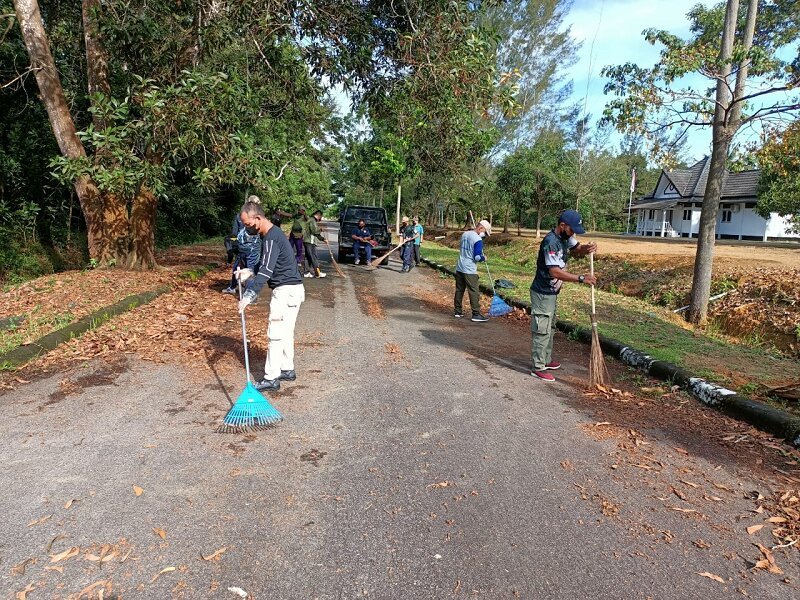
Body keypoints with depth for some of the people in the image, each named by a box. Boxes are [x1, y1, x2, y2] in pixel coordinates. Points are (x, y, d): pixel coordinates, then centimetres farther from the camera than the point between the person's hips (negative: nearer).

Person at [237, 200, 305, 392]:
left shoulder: (271, 238, -19)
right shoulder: (270, 234, 13)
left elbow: (265, 271, -29)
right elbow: (266, 266, 21)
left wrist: (248, 296, -34)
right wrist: (251, 272, 5)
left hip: (286, 290, -10)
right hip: (291, 289, 10)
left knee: (275, 335, -5)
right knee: (285, 333, 17)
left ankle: (271, 379, 0)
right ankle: (287, 370, 27)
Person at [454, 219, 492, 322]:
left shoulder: (464, 234, 9)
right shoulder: (478, 240, -16)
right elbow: (477, 257, -20)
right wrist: (484, 258, 1)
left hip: (459, 268, 8)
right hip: (469, 270, -8)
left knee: (459, 290, 14)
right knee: (474, 292, -2)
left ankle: (457, 311, 21)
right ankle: (476, 314, 1)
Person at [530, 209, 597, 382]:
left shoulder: (566, 237, 3)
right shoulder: (551, 242, -26)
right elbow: (555, 272, -30)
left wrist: (587, 248, -16)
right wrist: (581, 278, -28)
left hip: (552, 292, 10)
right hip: (543, 293, -10)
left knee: (550, 328, 19)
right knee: (541, 330, -4)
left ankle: (546, 360, 32)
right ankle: (538, 368, 3)